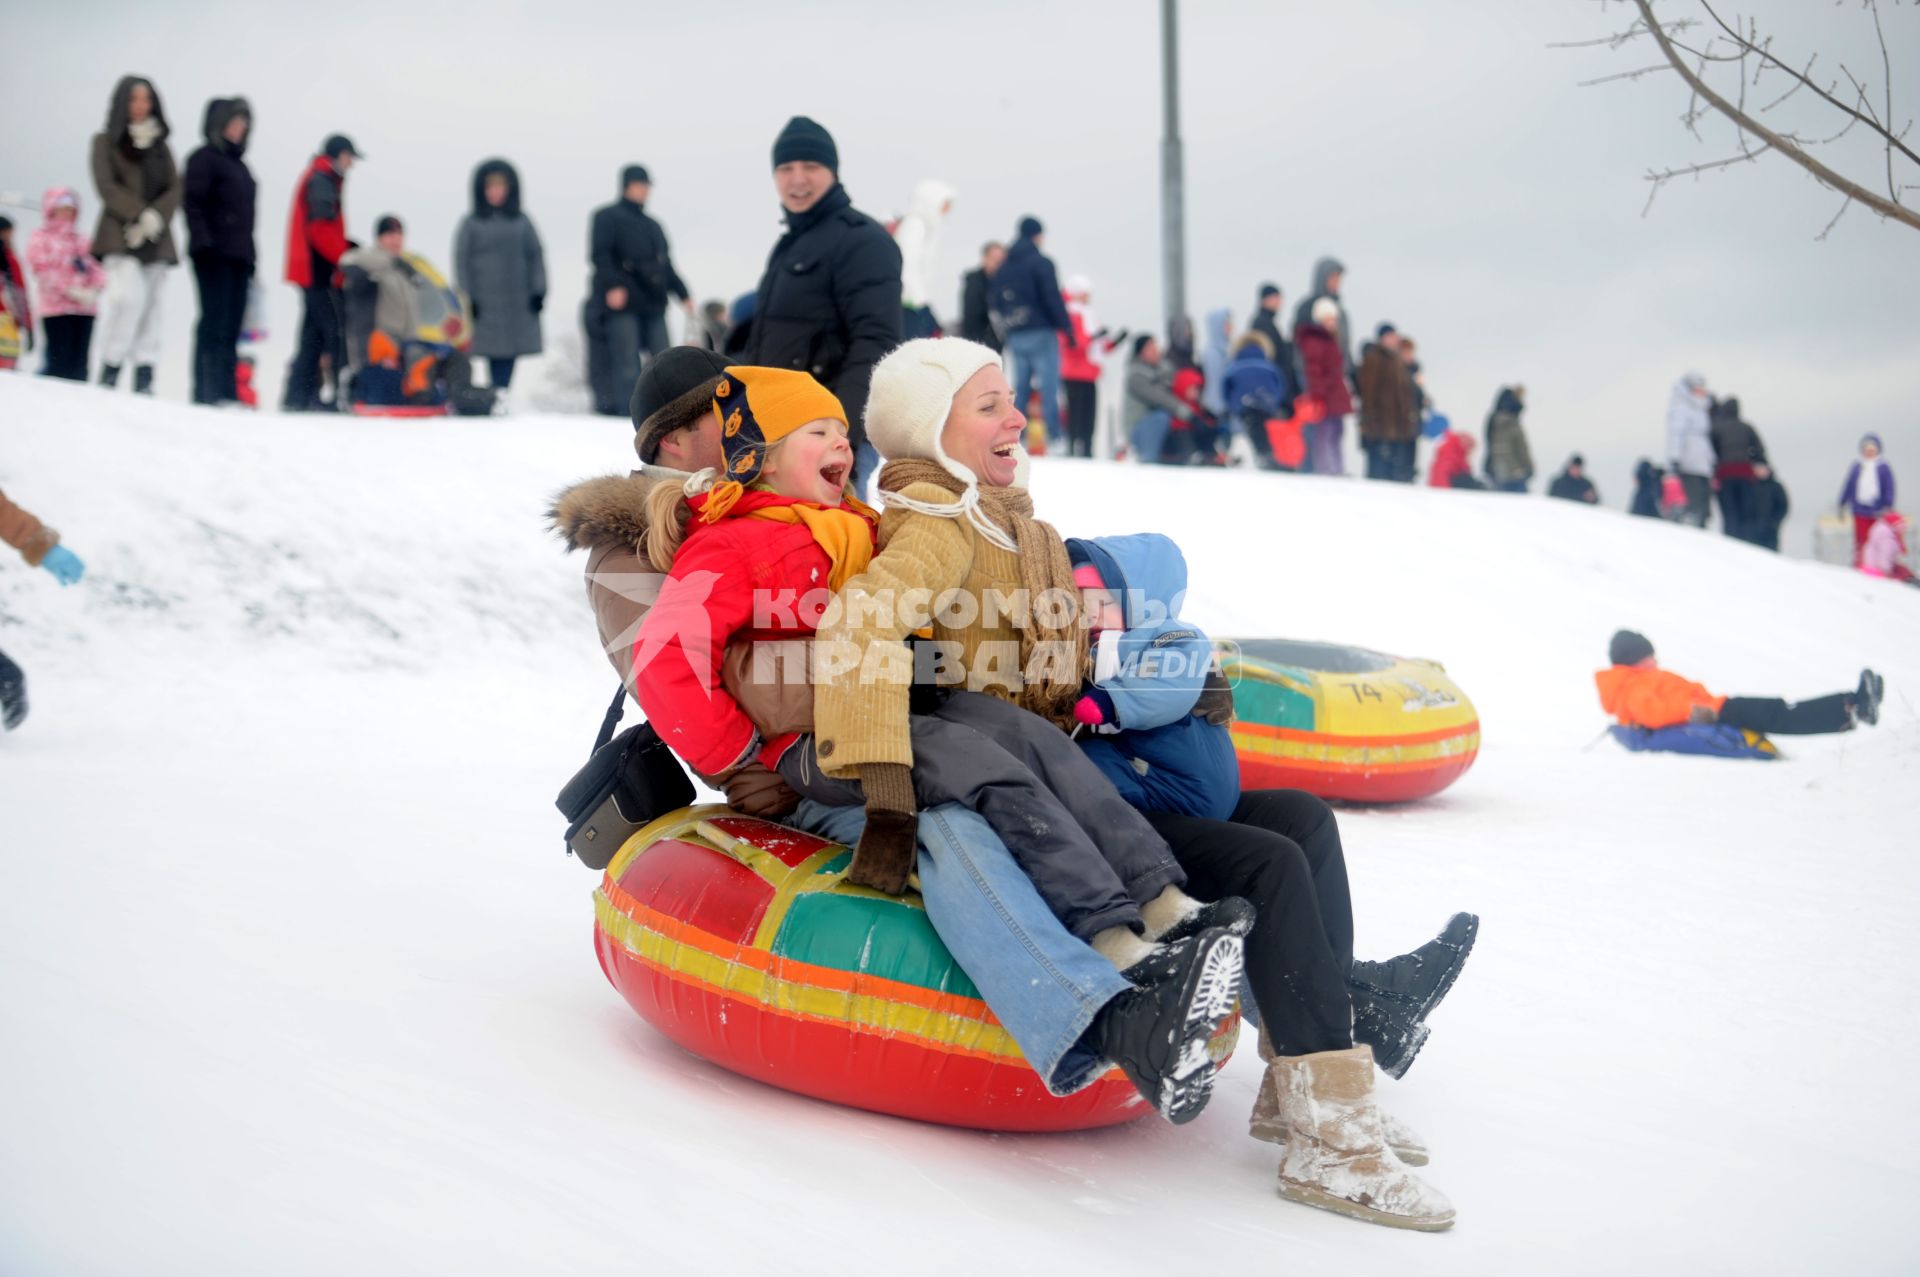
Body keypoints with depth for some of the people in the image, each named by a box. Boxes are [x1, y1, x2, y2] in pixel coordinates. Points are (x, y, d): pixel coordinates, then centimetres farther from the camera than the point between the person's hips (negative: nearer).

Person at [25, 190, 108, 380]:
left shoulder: (80, 239, 18)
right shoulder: (40, 237, 3)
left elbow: (97, 267, 11)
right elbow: (43, 271, -7)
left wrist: (95, 289, -10)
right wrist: (71, 291, -16)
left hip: (85, 309, 5)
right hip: (56, 308, -5)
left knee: (79, 365, 3)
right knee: (59, 362, -11)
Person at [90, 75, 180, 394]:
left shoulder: (161, 145, 18)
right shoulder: (106, 141, 8)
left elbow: (175, 190, 7)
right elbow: (106, 186, -3)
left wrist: (155, 217, -11)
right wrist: (139, 214, -16)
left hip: (157, 238, 4)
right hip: (121, 236, -4)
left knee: (151, 307, -1)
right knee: (131, 297, -22)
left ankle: (144, 383, -2)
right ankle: (109, 372, -14)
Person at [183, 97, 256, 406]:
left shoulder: (238, 163, 22)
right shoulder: (204, 158, -2)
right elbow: (193, 204, -11)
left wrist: (250, 256, 21)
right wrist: (203, 242, -21)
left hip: (238, 255, 8)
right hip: (214, 254, -8)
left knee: (231, 327, 4)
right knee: (214, 321, -11)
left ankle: (227, 392, 5)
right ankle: (206, 392, -11)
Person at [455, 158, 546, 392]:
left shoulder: (522, 222, 12)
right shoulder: (471, 224, 6)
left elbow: (536, 256, 13)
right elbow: (461, 261, 4)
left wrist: (538, 291, 3)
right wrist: (466, 299, -4)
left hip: (518, 302, 2)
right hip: (486, 302, -2)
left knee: (509, 357, -3)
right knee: (496, 360, -10)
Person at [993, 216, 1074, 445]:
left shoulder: (1004, 266, 14)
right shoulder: (1041, 262, -7)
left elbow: (997, 302, 15)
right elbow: (1053, 298, -12)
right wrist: (1067, 327, -8)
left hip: (1014, 337, 6)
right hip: (1041, 333, -6)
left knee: (1018, 388, 8)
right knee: (1049, 387, -6)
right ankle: (1055, 436, -9)